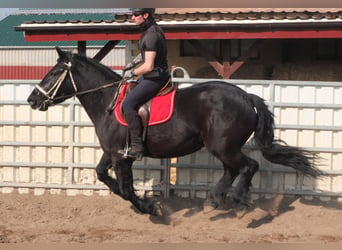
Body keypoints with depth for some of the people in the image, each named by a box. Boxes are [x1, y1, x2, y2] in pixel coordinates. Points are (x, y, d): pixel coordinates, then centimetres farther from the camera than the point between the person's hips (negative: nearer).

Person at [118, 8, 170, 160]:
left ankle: (136, 148, -23)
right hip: (149, 77, 11)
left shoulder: (151, 35, -23)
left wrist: (132, 73, -10)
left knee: (128, 104, -20)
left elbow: (148, 66, -25)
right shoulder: (150, 30, 9)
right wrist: (134, 62, 19)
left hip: (155, 78, -11)